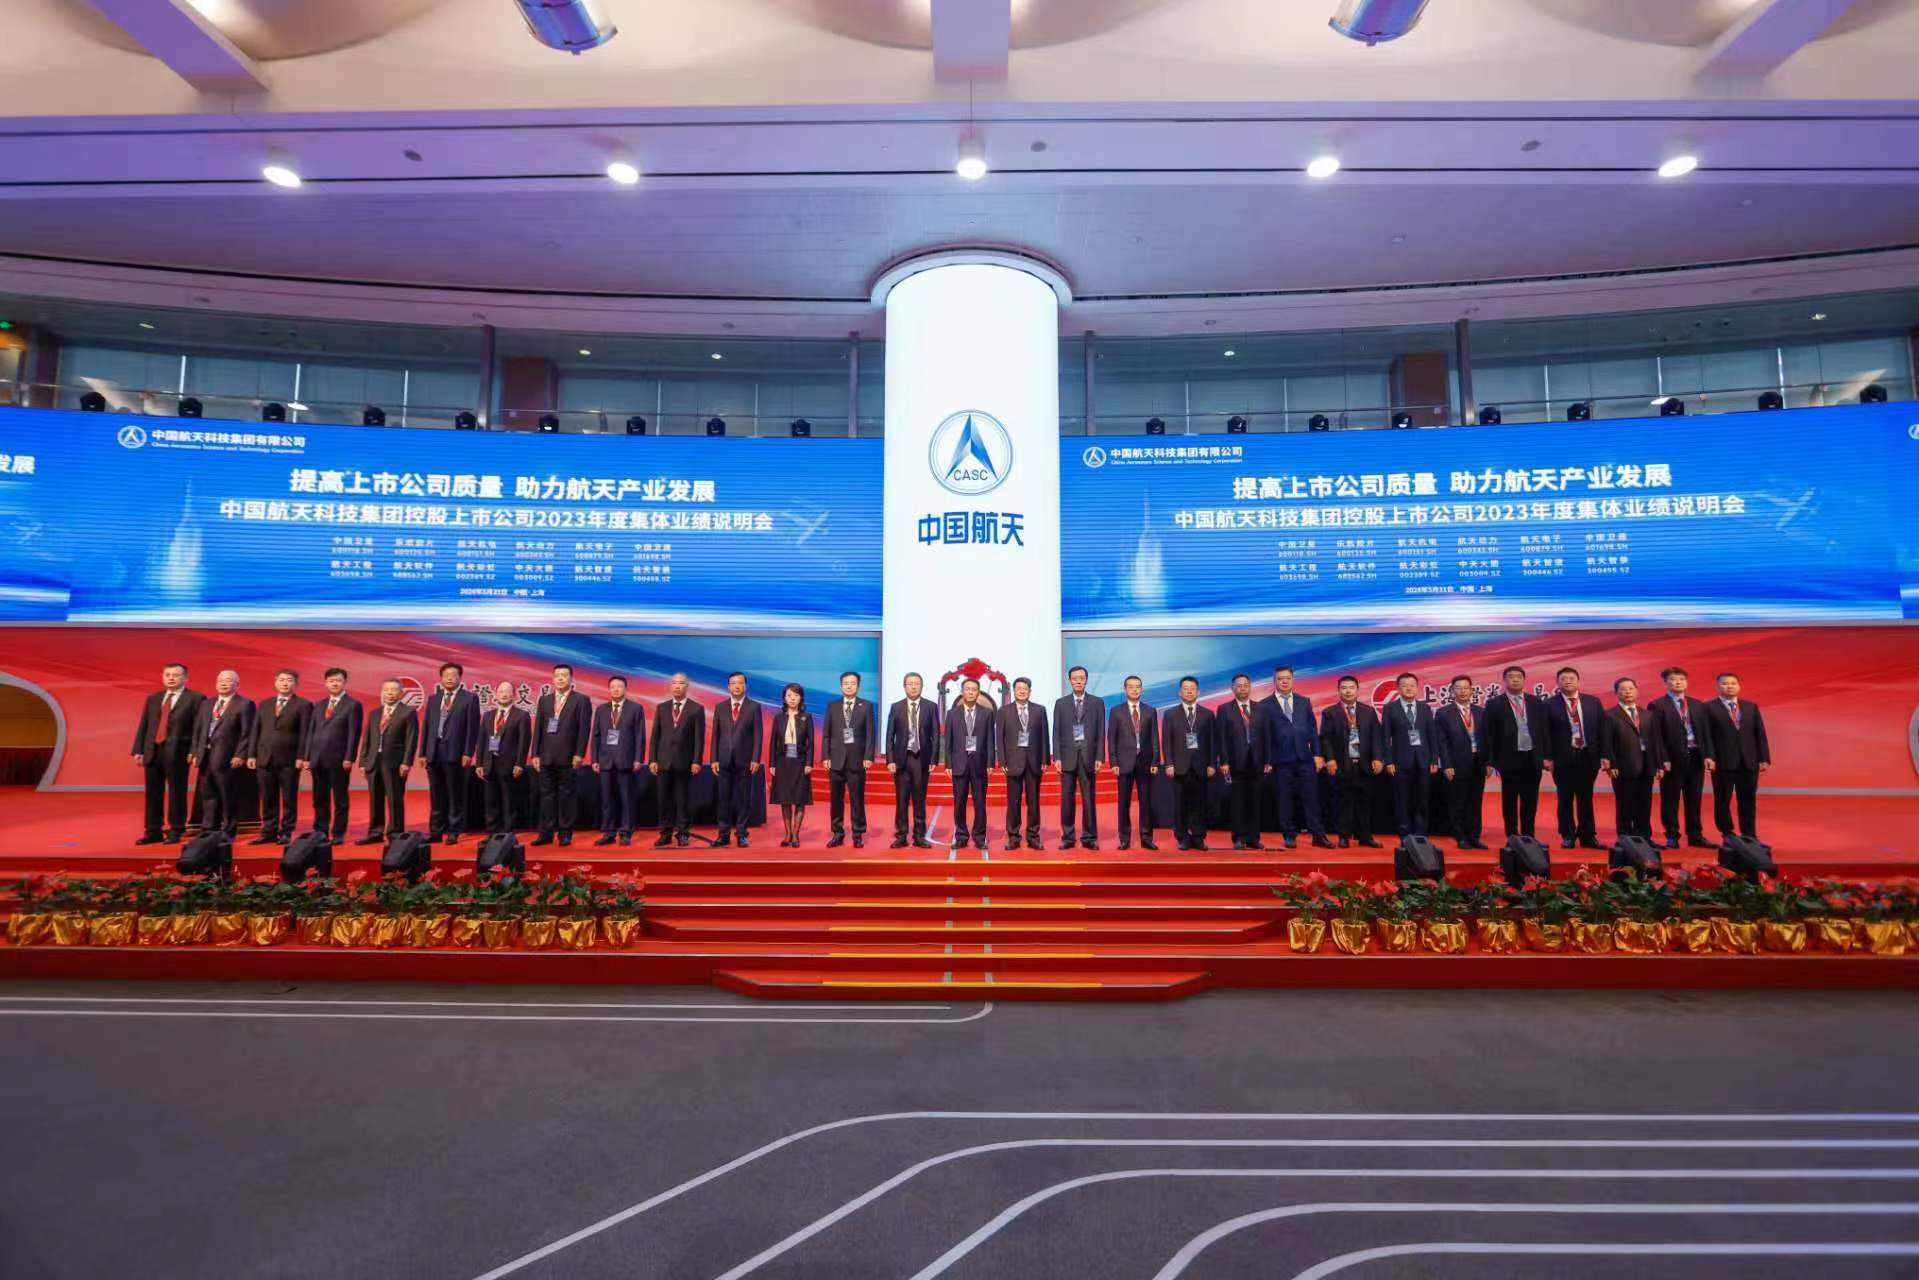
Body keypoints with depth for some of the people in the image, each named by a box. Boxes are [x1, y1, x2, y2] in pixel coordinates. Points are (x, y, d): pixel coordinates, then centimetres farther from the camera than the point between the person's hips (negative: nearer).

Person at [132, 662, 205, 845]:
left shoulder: (195, 699, -2)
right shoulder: (152, 699, 15)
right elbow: (143, 726, 15)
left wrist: (194, 752, -16)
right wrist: (138, 750, 6)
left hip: (177, 752, -5)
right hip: (152, 751, 5)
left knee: (176, 793, 0)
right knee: (153, 793, 9)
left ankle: (175, 832, 8)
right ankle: (153, 831, 16)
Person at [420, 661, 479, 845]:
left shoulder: (469, 698, -1)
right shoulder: (433, 699, 15)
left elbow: (472, 727, -6)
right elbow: (426, 727, 14)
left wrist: (468, 753, -12)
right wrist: (423, 752, 8)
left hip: (455, 753, -5)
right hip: (434, 753, 5)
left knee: (455, 795, 1)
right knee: (436, 795, 10)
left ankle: (453, 832, 7)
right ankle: (435, 831, 18)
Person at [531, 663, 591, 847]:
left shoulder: (581, 700, 0)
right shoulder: (544, 700, 14)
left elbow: (584, 729, -5)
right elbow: (538, 728, 11)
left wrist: (579, 754, -11)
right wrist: (535, 754, 5)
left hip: (568, 756, -4)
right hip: (546, 756, 4)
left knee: (567, 795, 2)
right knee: (547, 794, 6)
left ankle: (565, 833, 8)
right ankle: (546, 833, 12)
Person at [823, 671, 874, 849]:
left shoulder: (866, 706, 3)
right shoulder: (832, 706, 9)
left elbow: (870, 733, -1)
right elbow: (827, 733, 7)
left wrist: (868, 757, -8)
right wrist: (826, 756, -1)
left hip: (857, 758, -2)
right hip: (836, 758, 2)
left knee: (857, 799, 2)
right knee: (836, 799, 6)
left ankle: (858, 835, 10)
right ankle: (838, 834, 15)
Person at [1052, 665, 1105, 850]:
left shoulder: (1097, 703, 6)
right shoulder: (1061, 703, 8)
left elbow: (1100, 732, 3)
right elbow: (1056, 733, 5)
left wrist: (1099, 757, -4)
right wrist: (1057, 757, -3)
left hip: (1088, 755, -1)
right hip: (1068, 755, 1)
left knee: (1089, 798, 2)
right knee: (1067, 798, 3)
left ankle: (1089, 837, 10)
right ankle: (1067, 837, 10)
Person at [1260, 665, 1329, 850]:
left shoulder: (1304, 701, 11)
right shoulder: (1265, 705, 0)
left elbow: (1313, 729, 11)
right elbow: (1264, 734, -2)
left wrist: (1317, 754, 3)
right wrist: (1267, 761, -5)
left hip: (1305, 758, 2)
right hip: (1281, 759, -2)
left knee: (1311, 797, 3)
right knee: (1285, 800, 4)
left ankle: (1318, 835, 10)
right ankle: (1290, 836, 14)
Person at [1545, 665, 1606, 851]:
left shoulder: (1593, 702, 7)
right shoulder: (1550, 705, -2)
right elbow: (1546, 733, -3)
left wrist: (1604, 755, 0)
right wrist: (1548, 757, -9)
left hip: (1588, 757, 2)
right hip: (1563, 758, -2)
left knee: (1586, 799, 10)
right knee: (1565, 800, 4)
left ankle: (1588, 836, 19)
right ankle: (1568, 837, 12)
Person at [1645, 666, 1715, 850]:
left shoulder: (1697, 704, 13)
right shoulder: (1657, 706, -4)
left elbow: (1704, 731, 12)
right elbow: (1656, 736, -8)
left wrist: (1707, 755, 2)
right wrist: (1663, 760, -14)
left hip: (1695, 757, 5)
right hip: (1673, 759, -5)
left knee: (1694, 800, 12)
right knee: (1670, 801, 2)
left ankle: (1695, 836, 22)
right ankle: (1672, 837, 10)